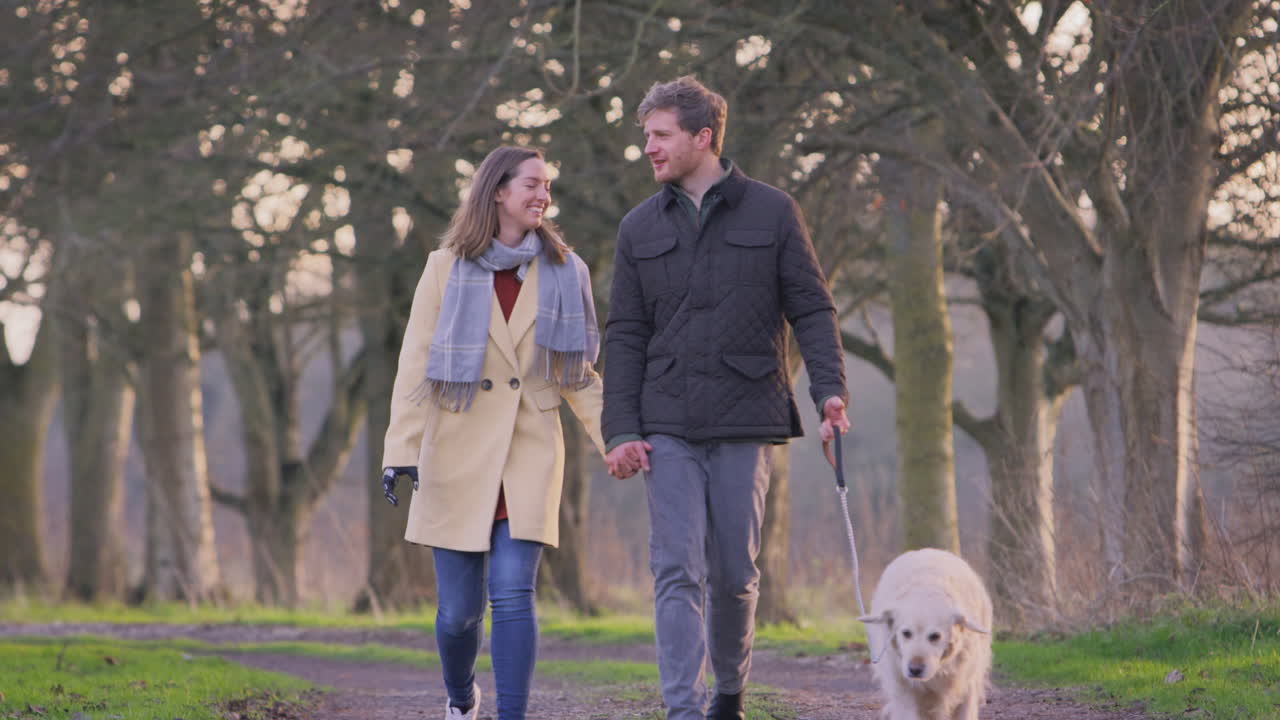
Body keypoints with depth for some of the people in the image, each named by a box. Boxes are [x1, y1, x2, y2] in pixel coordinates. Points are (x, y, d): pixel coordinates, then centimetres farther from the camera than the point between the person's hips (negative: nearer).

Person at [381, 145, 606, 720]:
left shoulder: (561, 272, 6)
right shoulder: (447, 267, 0)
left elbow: (579, 374, 11)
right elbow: (415, 366, -3)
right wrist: (401, 450, -11)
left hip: (528, 457, 1)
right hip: (458, 457, -1)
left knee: (513, 594, -14)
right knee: (458, 610, 4)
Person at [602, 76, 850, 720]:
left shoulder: (772, 213, 4)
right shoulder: (640, 227, 11)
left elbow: (812, 309, 3)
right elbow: (625, 336, 9)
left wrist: (829, 390, -12)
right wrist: (621, 430, -1)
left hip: (746, 423, -1)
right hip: (667, 426, 1)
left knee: (735, 573, 6)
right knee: (677, 572, -8)